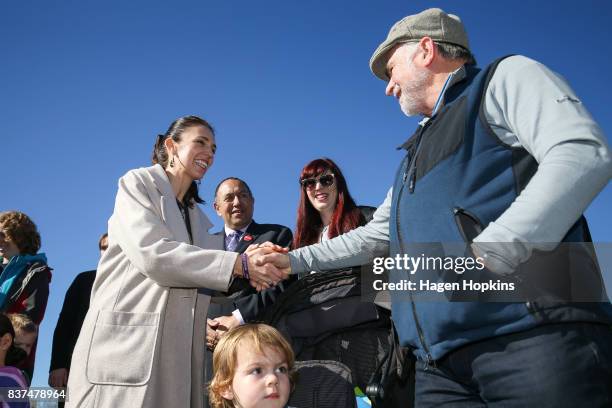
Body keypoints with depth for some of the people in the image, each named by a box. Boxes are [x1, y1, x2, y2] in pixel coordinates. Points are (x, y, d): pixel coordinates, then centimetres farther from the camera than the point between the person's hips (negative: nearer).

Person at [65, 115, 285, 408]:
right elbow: (151, 253, -13)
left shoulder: (196, 216, 22)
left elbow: (198, 280, 15)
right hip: (128, 341, -6)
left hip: (178, 351, 6)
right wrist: (239, 264, -15)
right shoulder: (138, 183, 3)